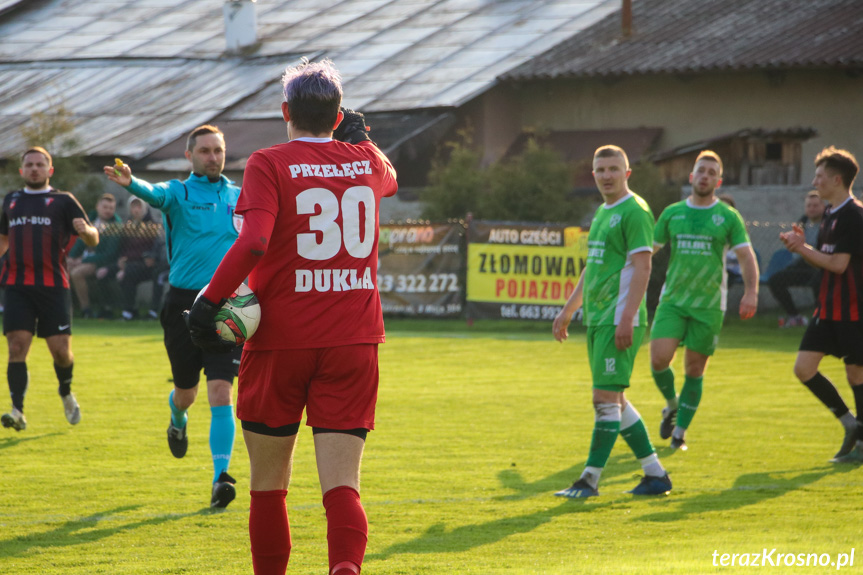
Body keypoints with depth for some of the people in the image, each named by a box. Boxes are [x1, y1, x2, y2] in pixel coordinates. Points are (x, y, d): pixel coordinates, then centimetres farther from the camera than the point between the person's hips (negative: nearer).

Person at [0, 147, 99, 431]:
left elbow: (93, 240, 3)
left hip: (53, 285, -2)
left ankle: (66, 393, 28)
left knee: (61, 350, -2)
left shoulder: (63, 201, 8)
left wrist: (86, 230, -19)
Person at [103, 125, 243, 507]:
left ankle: (221, 478, -13)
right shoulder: (178, 193, -1)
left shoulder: (240, 198, 7)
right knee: (186, 391, 12)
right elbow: (155, 194, -24)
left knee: (220, 393, -13)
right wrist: (130, 183, -47)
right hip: (184, 302, 0)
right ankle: (178, 419, 50)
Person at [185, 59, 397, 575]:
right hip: (354, 341, 3)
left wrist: (210, 300, -14)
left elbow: (253, 243, -21)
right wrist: (359, 137, 50)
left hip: (280, 343, -2)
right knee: (342, 486, -6)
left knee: (268, 487, 12)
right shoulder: (367, 162, 8)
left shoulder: (270, 165, -6)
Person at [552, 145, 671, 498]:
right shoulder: (602, 213, 19)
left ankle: (590, 479, -8)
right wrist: (568, 310, 26)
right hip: (597, 319, 10)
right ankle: (655, 474, 17)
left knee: (606, 398, -10)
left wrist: (626, 318, -23)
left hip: (619, 320, -10)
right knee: (614, 401, 11)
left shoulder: (634, 211, -10)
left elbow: (642, 267, -17)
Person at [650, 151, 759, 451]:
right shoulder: (672, 213, 7)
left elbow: (746, 257, -3)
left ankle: (680, 432, 16)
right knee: (659, 358, -15)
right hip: (672, 299, 1)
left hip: (709, 304, -1)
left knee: (695, 370, 2)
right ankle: (672, 404, 15)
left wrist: (751, 292, -18)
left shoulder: (728, 217, 2)